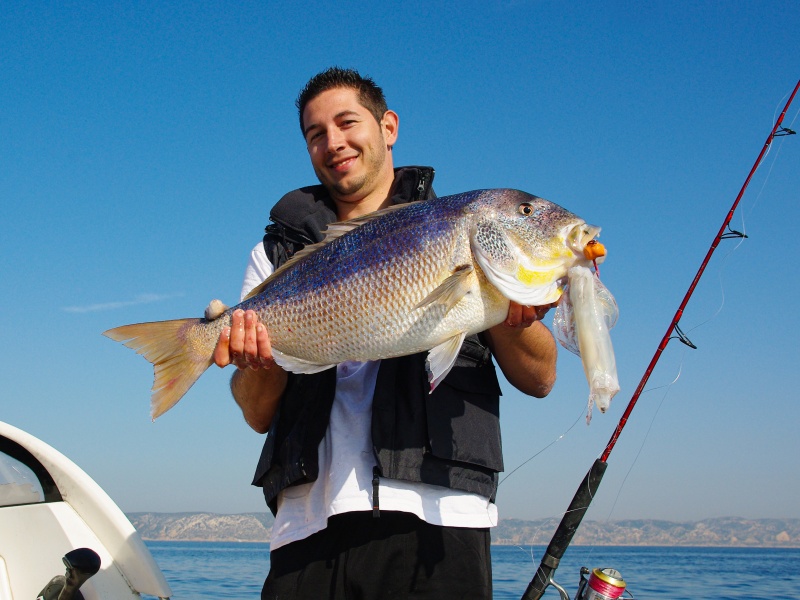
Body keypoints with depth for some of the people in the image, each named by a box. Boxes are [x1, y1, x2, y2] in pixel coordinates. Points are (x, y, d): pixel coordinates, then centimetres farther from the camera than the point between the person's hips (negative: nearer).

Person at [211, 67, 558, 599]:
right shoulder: (279, 253, 17)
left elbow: (540, 380, 7)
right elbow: (259, 416, 10)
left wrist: (511, 320, -13)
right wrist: (263, 356, -11)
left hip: (436, 511, -1)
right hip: (309, 519, 2)